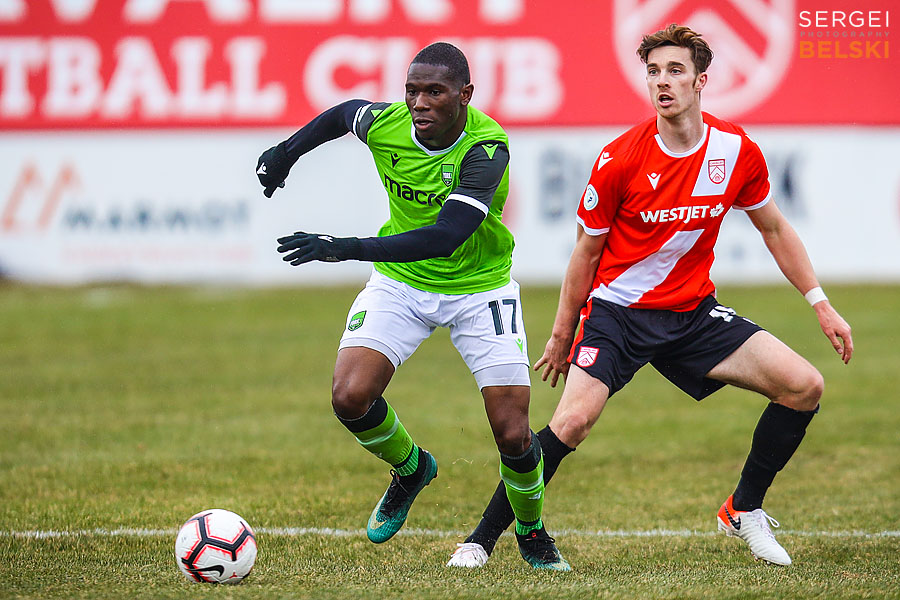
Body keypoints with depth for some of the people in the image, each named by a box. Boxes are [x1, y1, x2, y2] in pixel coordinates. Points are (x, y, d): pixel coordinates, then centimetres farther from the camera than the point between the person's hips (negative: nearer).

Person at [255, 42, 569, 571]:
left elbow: (444, 237, -40)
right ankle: (411, 469, 16)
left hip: (479, 287, -3)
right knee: (350, 398, -17)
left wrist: (346, 248, -46)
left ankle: (532, 533, 23)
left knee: (513, 435, -9)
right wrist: (288, 151, 14)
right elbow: (343, 113, 12)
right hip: (400, 283, 3)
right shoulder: (385, 123, -16)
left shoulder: (486, 148, -30)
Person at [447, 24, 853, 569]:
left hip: (694, 312, 4)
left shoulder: (738, 151, -7)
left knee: (805, 386, -9)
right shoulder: (619, 160, -16)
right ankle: (482, 539, -12)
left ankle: (745, 510, 10)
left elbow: (774, 229, 10)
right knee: (572, 421, -24)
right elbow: (588, 249, -2)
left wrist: (821, 304, 8)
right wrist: (562, 335, 5)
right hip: (617, 310, -4)